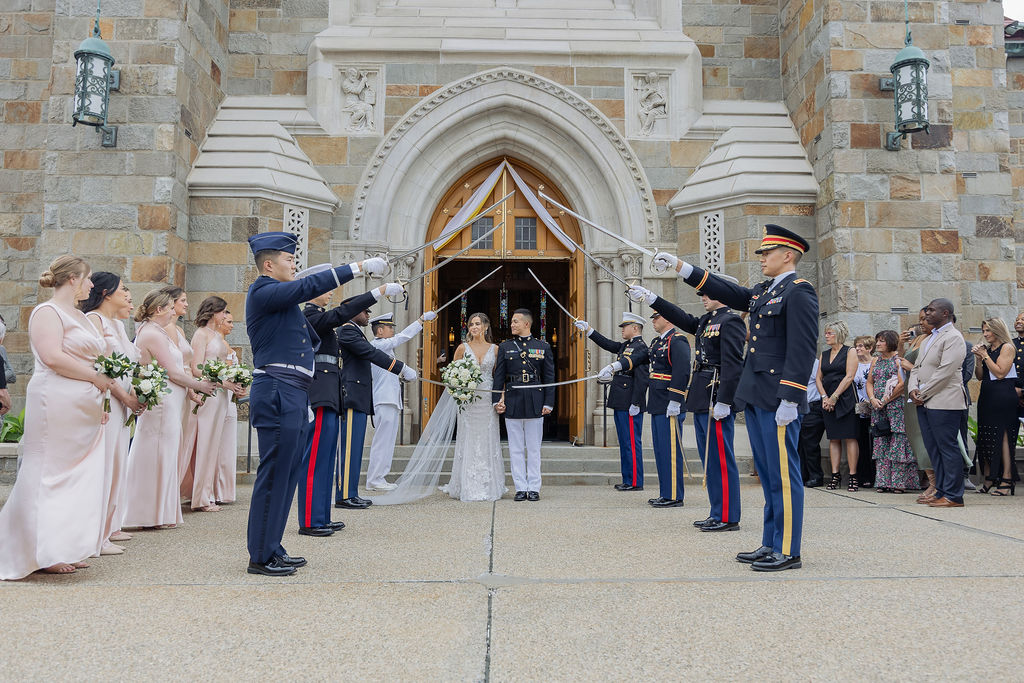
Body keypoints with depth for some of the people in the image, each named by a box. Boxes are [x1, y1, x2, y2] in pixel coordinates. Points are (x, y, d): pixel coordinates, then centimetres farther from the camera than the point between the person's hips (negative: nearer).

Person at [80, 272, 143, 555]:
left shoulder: (116, 323, 19)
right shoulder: (93, 319, -9)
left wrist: (134, 396, 7)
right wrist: (126, 397, -14)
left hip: (122, 402, 9)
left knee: (116, 464, 13)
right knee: (102, 464, -8)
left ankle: (109, 526, 22)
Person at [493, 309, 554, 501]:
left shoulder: (543, 347, 6)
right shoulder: (505, 347, 8)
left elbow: (549, 377, 4)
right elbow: (499, 376, 5)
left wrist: (548, 403, -2)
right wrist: (496, 400, -4)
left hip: (535, 403, -1)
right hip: (512, 402, 1)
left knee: (534, 449, 4)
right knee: (516, 449, 4)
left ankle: (534, 488, 12)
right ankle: (521, 488, 11)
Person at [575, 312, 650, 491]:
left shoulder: (641, 347, -11)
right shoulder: (625, 346, 18)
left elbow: (629, 361, -27)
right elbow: (606, 344, 23)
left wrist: (611, 367, -40)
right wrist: (588, 329, 20)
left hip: (630, 405, -10)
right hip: (620, 404, 10)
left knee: (632, 443, -5)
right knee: (624, 442, 13)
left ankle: (635, 482, 1)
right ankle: (628, 480, 20)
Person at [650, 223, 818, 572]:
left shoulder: (799, 291, -10)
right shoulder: (762, 291, 17)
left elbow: (802, 350, -17)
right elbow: (726, 291, 24)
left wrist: (788, 400, -21)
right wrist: (680, 266, 22)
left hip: (778, 399, -9)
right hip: (755, 398, 9)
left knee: (783, 474, -3)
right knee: (768, 474, 13)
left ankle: (788, 551, 5)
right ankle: (771, 544, 22)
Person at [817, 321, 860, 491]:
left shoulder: (849, 352, 0)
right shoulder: (824, 354, 17)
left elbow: (849, 377, -9)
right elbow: (819, 378, 13)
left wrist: (834, 397, -13)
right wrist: (824, 397, -3)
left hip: (845, 399, -5)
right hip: (827, 400, 5)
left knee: (849, 437, -6)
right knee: (833, 439, 5)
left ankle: (853, 476, -5)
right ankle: (835, 475, 7)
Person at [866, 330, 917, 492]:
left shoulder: (898, 359, -4)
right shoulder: (875, 360, 17)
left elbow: (902, 384, -13)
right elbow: (869, 383, 16)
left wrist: (885, 401, -12)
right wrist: (873, 399, -2)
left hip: (896, 405, -6)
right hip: (878, 408, 6)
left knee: (897, 443, -6)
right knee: (880, 444, 5)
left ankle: (899, 482, -2)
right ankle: (883, 482, 8)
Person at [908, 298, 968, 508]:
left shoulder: (953, 337, -8)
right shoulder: (929, 339, 21)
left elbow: (945, 371, -16)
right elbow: (916, 367, 20)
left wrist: (924, 394, -13)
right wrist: (914, 390, 2)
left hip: (943, 402, -9)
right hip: (924, 402, 9)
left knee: (948, 447, -6)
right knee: (933, 449, 11)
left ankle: (954, 496, -1)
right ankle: (941, 492, 17)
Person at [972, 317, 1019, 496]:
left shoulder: (1007, 347, -4)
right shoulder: (987, 348, 16)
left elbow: (1000, 373, -13)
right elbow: (980, 376, 14)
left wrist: (985, 355, -8)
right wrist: (979, 358, 2)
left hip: (1003, 397, -8)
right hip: (986, 397, 8)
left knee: (1003, 436, -9)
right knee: (986, 438, 6)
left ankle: (1006, 481, -7)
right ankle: (990, 480, 11)